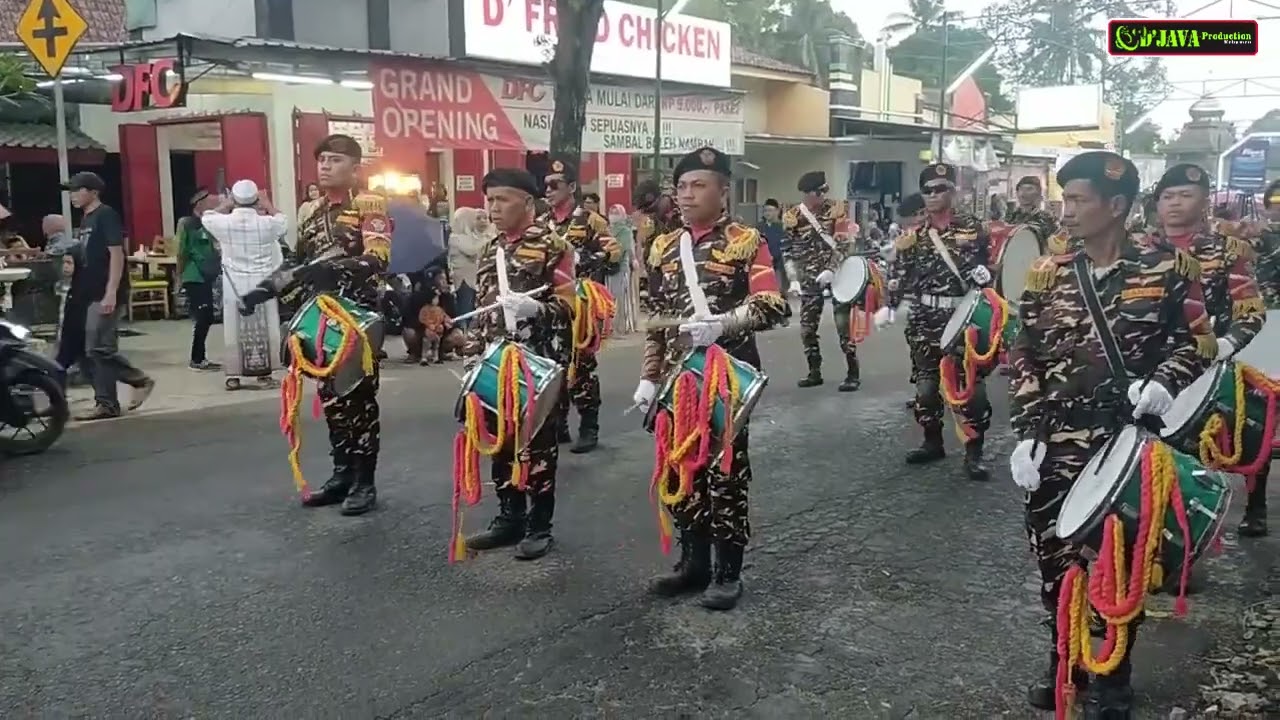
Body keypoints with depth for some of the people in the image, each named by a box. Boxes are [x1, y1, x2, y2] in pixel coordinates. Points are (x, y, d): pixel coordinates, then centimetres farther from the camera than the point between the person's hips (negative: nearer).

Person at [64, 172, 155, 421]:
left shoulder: (107, 215, -10)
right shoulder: (86, 218, 16)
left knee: (97, 349, -8)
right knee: (102, 349, 7)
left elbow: (116, 254, -17)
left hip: (106, 295, -9)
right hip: (92, 294, 9)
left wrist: (111, 293, -23)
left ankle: (106, 404, 0)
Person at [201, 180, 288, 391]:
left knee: (234, 330, 7)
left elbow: (206, 217, 16)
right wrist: (268, 206, 24)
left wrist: (225, 204, 23)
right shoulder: (267, 223, -9)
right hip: (262, 284, -1)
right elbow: (284, 223, 14)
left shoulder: (224, 223, -7)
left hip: (234, 285, 1)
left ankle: (233, 375, 11)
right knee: (265, 329, 7)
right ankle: (264, 374, 10)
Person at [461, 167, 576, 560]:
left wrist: (534, 309, -28)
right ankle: (509, 518, 24)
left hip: (536, 362, -7)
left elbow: (568, 305, -11)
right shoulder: (492, 248, 14)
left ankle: (539, 526, 11)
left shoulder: (552, 245, -8)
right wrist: (473, 351, 15)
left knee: (537, 444, 1)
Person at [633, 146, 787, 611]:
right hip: (677, 376, 6)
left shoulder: (746, 242, -5)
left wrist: (723, 323, -30)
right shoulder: (663, 247, 11)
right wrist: (649, 377, 10)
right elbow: (655, 318, 15)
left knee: (725, 471, 1)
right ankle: (693, 561, 25)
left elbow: (772, 307, -16)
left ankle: (729, 571, 14)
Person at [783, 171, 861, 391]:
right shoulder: (792, 217, -2)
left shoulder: (835, 210, -5)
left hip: (837, 274, -2)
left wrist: (831, 270, -20)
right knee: (807, 328, 5)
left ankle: (853, 374, 1)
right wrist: (794, 279, -8)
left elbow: (844, 244, -9)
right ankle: (815, 372, 19)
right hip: (810, 279, 3)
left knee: (844, 325, -5)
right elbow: (788, 251, 1)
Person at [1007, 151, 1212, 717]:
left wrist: (1164, 381, -16)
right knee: (1054, 556, 7)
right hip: (1056, 447, 2)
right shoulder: (1048, 273, 3)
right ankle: (1063, 660, 29)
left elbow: (1194, 340, 5)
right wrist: (1026, 434, -2)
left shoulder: (1166, 267, -3)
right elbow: (1025, 357, 5)